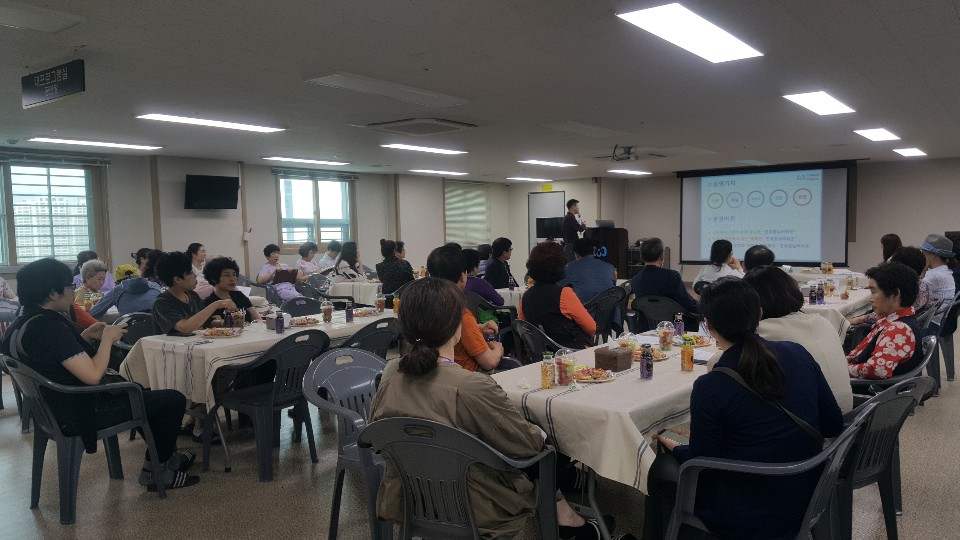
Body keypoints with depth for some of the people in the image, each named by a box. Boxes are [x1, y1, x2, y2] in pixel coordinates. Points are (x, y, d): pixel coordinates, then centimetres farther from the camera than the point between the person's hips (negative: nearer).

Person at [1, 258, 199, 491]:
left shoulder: (21, 325, 4)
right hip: (80, 414, -11)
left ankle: (165, 456, 33)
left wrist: (86, 337, 2)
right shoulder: (49, 327, -27)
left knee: (142, 391, 28)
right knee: (174, 400, -5)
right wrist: (107, 338, -16)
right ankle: (156, 470, 13)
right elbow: (93, 375, -31)